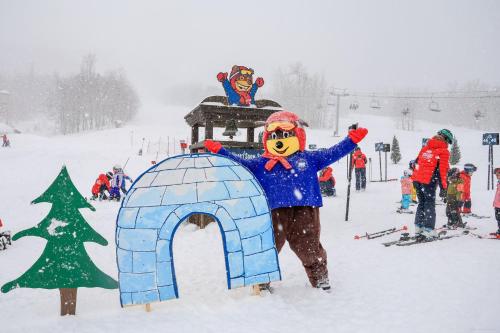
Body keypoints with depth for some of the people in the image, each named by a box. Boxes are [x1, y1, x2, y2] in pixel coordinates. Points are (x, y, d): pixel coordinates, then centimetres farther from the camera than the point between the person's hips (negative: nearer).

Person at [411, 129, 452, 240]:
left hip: (417, 178, 6)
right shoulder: (444, 151, -2)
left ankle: (418, 228, 18)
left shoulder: (426, 146, 18)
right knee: (430, 205, 1)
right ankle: (428, 230, -4)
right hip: (428, 181, -6)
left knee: (422, 203, 17)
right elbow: (443, 169, -9)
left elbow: (417, 161, 21)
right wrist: (444, 185, -7)